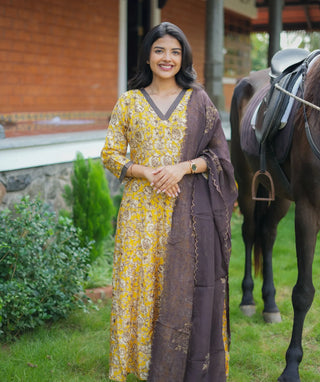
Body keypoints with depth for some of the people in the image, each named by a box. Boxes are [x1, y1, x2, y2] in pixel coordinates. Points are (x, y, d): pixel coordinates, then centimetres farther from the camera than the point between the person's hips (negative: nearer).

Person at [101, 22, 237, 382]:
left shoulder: (198, 101, 5)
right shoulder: (129, 101, 6)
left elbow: (218, 154, 4)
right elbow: (109, 154, 4)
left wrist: (183, 167, -13)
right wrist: (147, 172, -12)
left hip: (188, 210, 0)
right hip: (141, 209, 1)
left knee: (185, 287, 1)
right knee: (140, 280, 3)